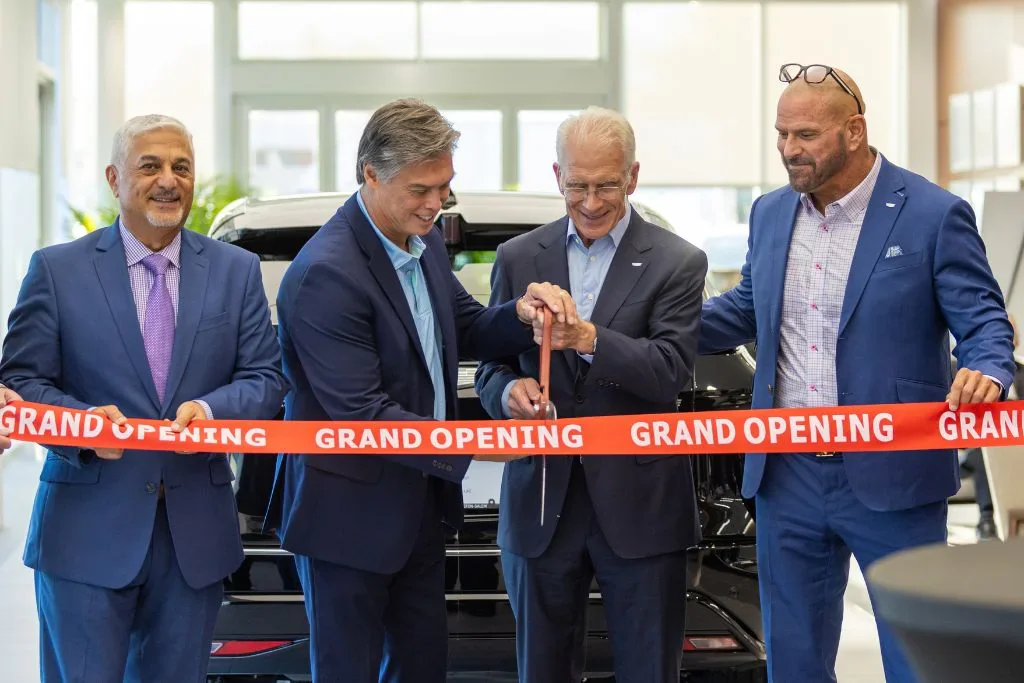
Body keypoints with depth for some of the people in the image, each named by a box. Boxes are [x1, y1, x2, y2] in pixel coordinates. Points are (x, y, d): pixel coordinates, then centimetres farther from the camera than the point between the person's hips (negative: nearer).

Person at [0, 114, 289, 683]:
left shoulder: (237, 271, 8)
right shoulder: (57, 270, 1)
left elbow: (265, 378, 5)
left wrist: (211, 409, -16)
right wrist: (81, 420, -20)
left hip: (196, 532, 3)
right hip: (87, 529, -2)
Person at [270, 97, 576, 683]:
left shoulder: (424, 240, 2)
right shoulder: (327, 274, -25)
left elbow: (465, 331, 12)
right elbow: (361, 414, -26)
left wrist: (520, 314, -10)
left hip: (420, 501, 8)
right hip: (351, 514, -8)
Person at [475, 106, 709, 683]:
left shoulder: (677, 263, -2)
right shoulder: (518, 258, 8)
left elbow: (672, 373, -12)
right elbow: (492, 367, 9)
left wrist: (590, 340, -27)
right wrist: (508, 389, -15)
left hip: (638, 505, -3)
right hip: (542, 503, 3)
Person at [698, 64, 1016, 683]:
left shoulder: (934, 215, -9)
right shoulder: (770, 213, 8)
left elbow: (984, 320, -7)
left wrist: (986, 370, -30)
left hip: (892, 477, -5)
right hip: (788, 474, 5)